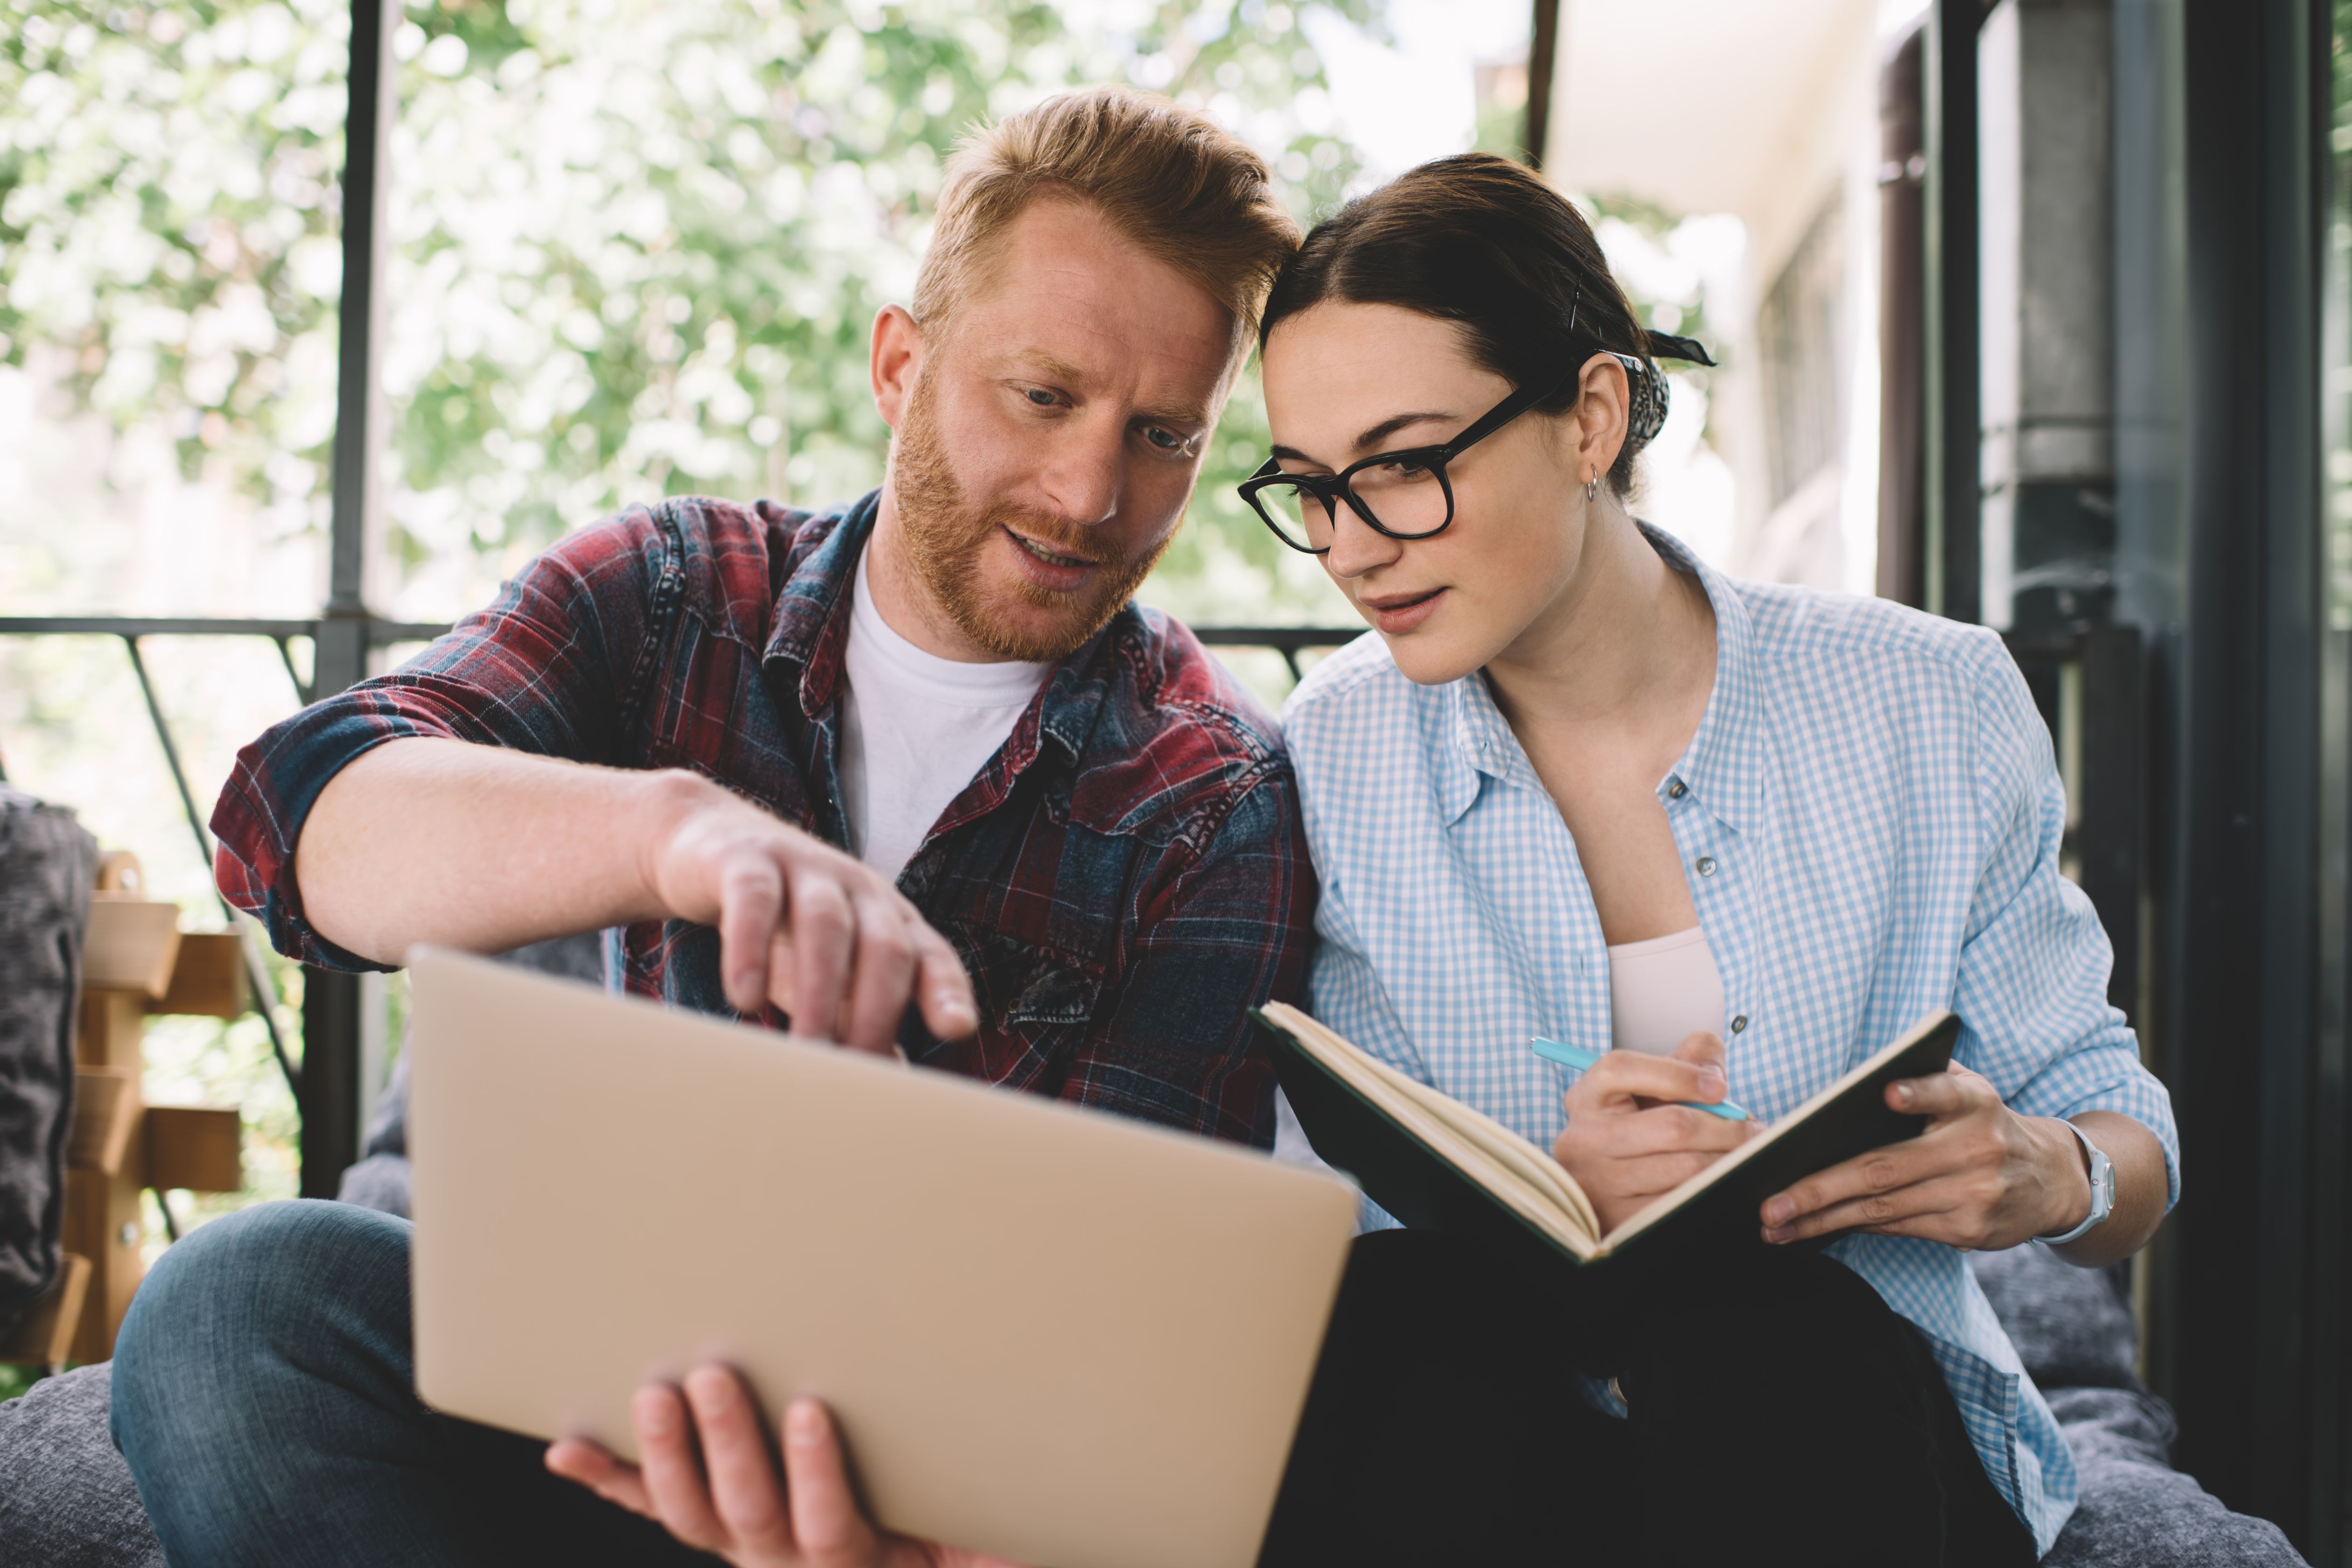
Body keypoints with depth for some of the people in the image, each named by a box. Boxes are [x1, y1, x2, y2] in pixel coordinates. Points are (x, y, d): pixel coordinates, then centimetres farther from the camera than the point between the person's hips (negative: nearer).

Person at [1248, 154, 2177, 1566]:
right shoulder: (1334, 757, 0)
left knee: (1759, 1326, -33)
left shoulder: (1928, 711, -3)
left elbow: (2114, 1122, 4)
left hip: (1849, 1427, -1)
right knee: (1389, 1320, -31)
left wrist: (2056, 1179, -20)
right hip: (1465, 1452, 1)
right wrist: (1548, 1197, -25)